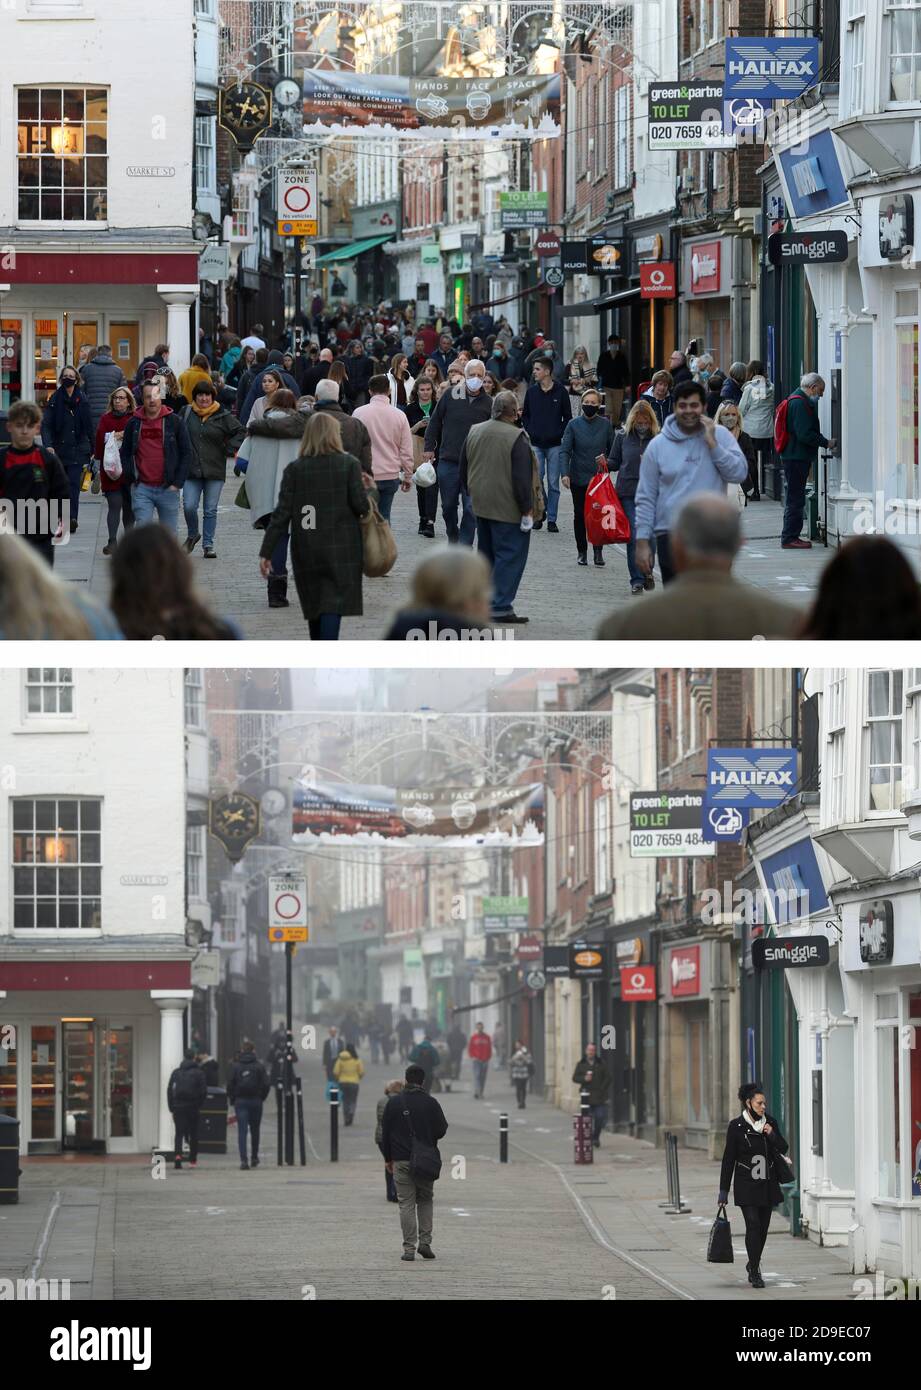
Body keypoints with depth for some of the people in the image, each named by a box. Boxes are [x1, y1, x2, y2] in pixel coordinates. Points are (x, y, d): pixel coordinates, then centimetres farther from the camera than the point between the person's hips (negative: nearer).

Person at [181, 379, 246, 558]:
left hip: (215, 470, -1)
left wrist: (230, 448, -1)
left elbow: (241, 431, 8)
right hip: (191, 469, 1)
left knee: (211, 510, 3)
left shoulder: (223, 416, 0)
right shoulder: (186, 414, 3)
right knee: (189, 507, -7)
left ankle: (208, 544, 13)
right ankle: (193, 534, 20)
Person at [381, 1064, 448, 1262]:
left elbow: (385, 1133, 3)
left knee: (406, 1203, 1)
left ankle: (409, 1248, -4)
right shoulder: (430, 1103, -4)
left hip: (401, 1161, 0)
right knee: (425, 1201, 15)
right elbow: (441, 1130, 0)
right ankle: (425, 1242, 4)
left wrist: (388, 1158, 13)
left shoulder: (394, 1103, -1)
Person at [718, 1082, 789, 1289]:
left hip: (767, 1184, 4)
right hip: (746, 1184, -4)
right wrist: (723, 1190, -3)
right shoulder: (737, 1126, -6)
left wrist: (772, 1135, -12)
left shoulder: (770, 1122, 5)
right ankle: (755, 1272, -11)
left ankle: (753, 1265, 31)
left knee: (763, 1225, 9)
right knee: (753, 1224, -14)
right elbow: (728, 1158, -3)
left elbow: (783, 1148, 10)